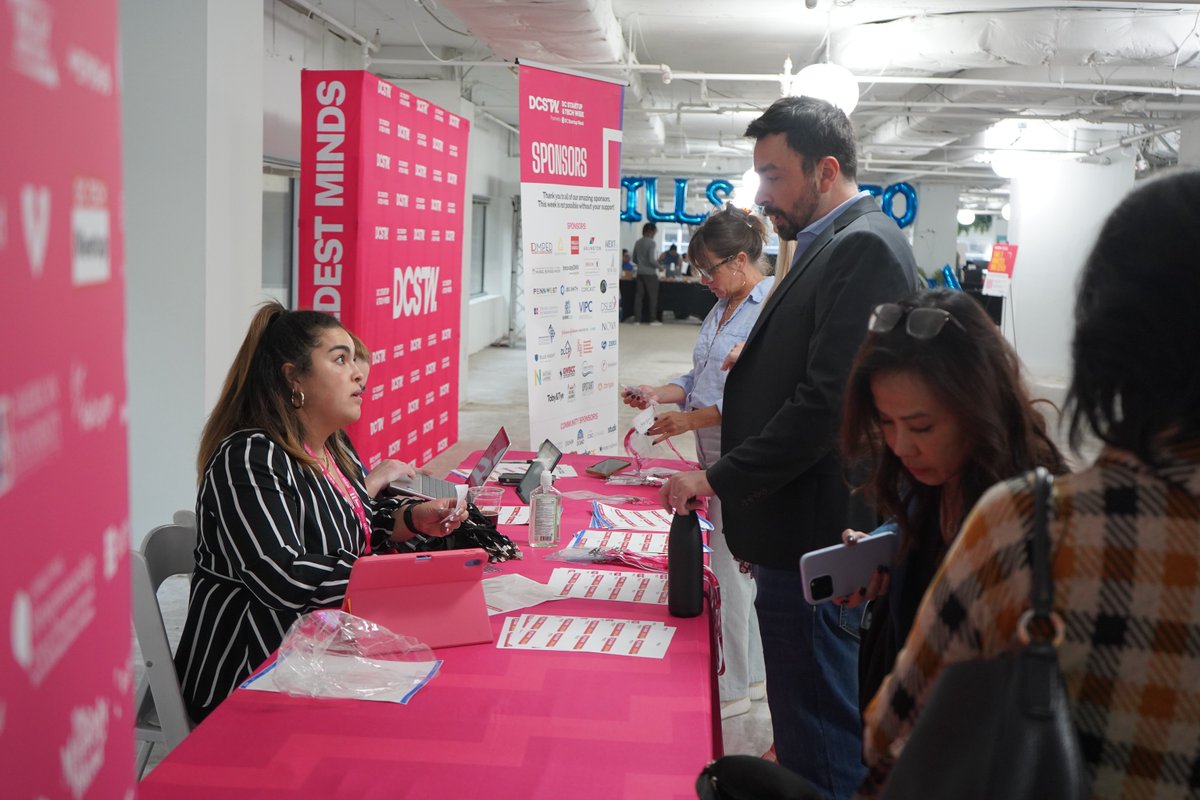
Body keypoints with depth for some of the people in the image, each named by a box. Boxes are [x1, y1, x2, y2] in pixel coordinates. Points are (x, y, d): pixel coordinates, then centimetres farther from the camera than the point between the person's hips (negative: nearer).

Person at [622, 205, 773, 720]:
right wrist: (658, 394, 5)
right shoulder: (723, 307, 14)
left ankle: (732, 689, 11)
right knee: (739, 565, 15)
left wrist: (692, 419, -19)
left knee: (731, 569, -2)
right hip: (716, 456, 9)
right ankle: (754, 673, 28)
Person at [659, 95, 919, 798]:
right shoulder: (834, 244, 15)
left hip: (817, 546, -10)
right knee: (822, 722, 21)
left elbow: (829, 401, -23)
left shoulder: (864, 247, -16)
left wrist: (720, 479, -17)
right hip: (806, 534, 10)